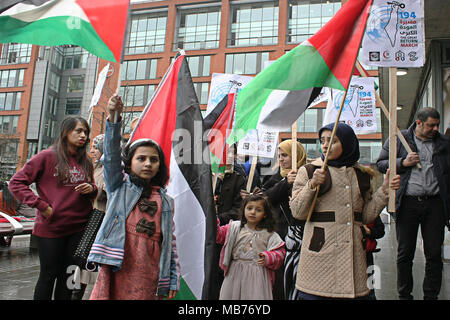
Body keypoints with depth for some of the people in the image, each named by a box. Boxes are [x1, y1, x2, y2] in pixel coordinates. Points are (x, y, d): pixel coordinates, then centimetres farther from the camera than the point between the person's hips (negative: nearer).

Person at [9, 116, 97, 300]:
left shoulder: (85, 162, 9)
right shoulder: (47, 157, -6)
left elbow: (91, 193, 19)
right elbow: (16, 183, -6)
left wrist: (92, 189, -5)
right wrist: (41, 205, -14)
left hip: (78, 228, 4)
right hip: (50, 228, -4)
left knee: (68, 277, 12)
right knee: (49, 275, 6)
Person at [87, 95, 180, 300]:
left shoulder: (165, 201, 12)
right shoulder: (119, 186, 7)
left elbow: (170, 241, 11)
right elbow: (111, 154, -8)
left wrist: (174, 278, 7)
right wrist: (113, 118, -23)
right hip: (117, 271, -2)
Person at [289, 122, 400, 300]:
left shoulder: (362, 175, 11)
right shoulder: (309, 171, 1)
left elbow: (366, 216, 12)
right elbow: (297, 212, -4)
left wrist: (384, 191, 3)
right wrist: (311, 185, -16)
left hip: (353, 250, 3)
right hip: (320, 248, -3)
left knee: (354, 293, 3)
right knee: (314, 292, -1)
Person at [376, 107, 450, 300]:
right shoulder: (398, 139, 6)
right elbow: (380, 164, 6)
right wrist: (402, 163, -10)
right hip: (407, 203, -2)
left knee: (434, 254, 7)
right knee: (404, 253, 6)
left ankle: (431, 295, 21)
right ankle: (404, 295, 20)